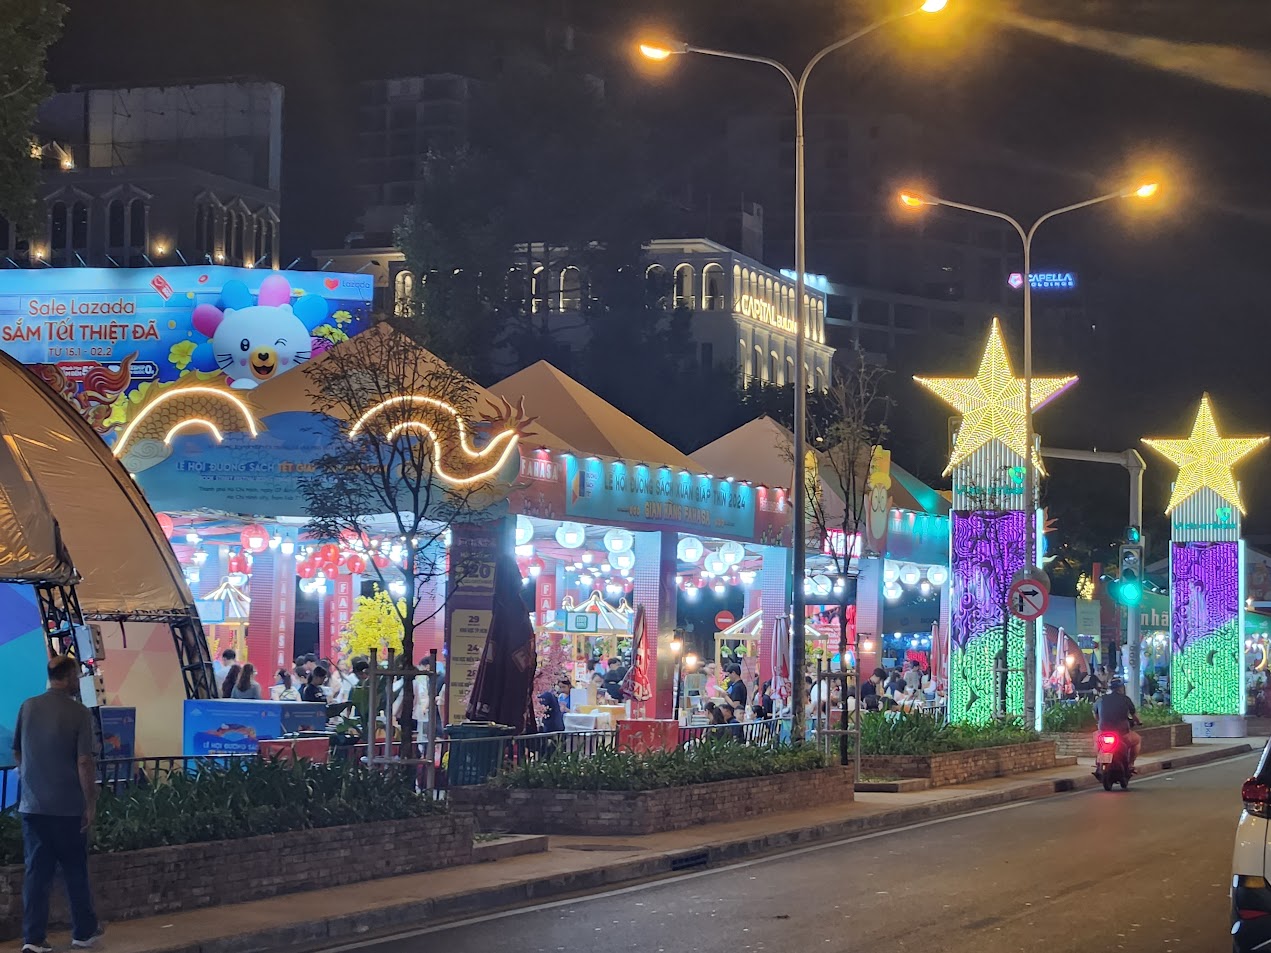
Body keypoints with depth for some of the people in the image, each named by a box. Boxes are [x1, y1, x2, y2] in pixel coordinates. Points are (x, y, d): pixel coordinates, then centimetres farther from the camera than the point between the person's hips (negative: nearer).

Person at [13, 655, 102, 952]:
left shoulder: (28, 707, 1)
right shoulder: (79, 713, -11)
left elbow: (17, 753, 12)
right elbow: (85, 762, -15)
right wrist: (91, 803, -7)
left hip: (32, 804, 3)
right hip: (68, 806, -3)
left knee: (36, 872, 6)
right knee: (75, 870, 11)